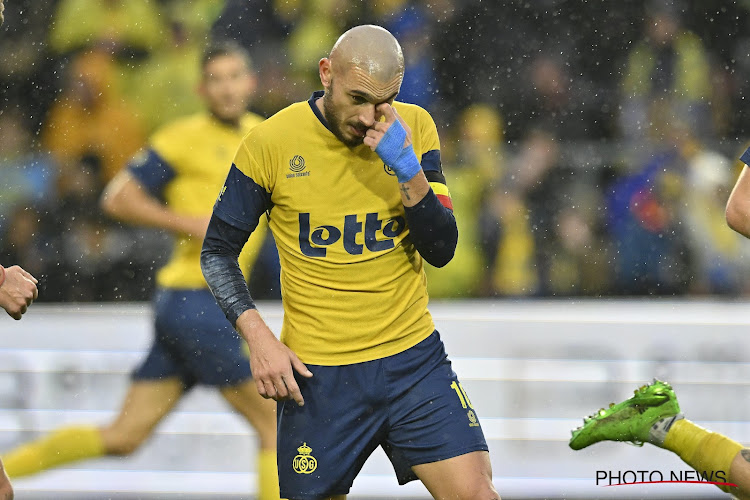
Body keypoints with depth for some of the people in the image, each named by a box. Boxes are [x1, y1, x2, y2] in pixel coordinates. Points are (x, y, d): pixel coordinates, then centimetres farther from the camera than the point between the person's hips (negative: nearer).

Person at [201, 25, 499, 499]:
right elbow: (218, 251, 2)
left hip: (414, 358, 2)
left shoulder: (414, 128, -1)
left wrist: (409, 171, -19)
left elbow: (441, 250, -3)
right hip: (317, 371, -2)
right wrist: (258, 337, -10)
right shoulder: (271, 142, -7)